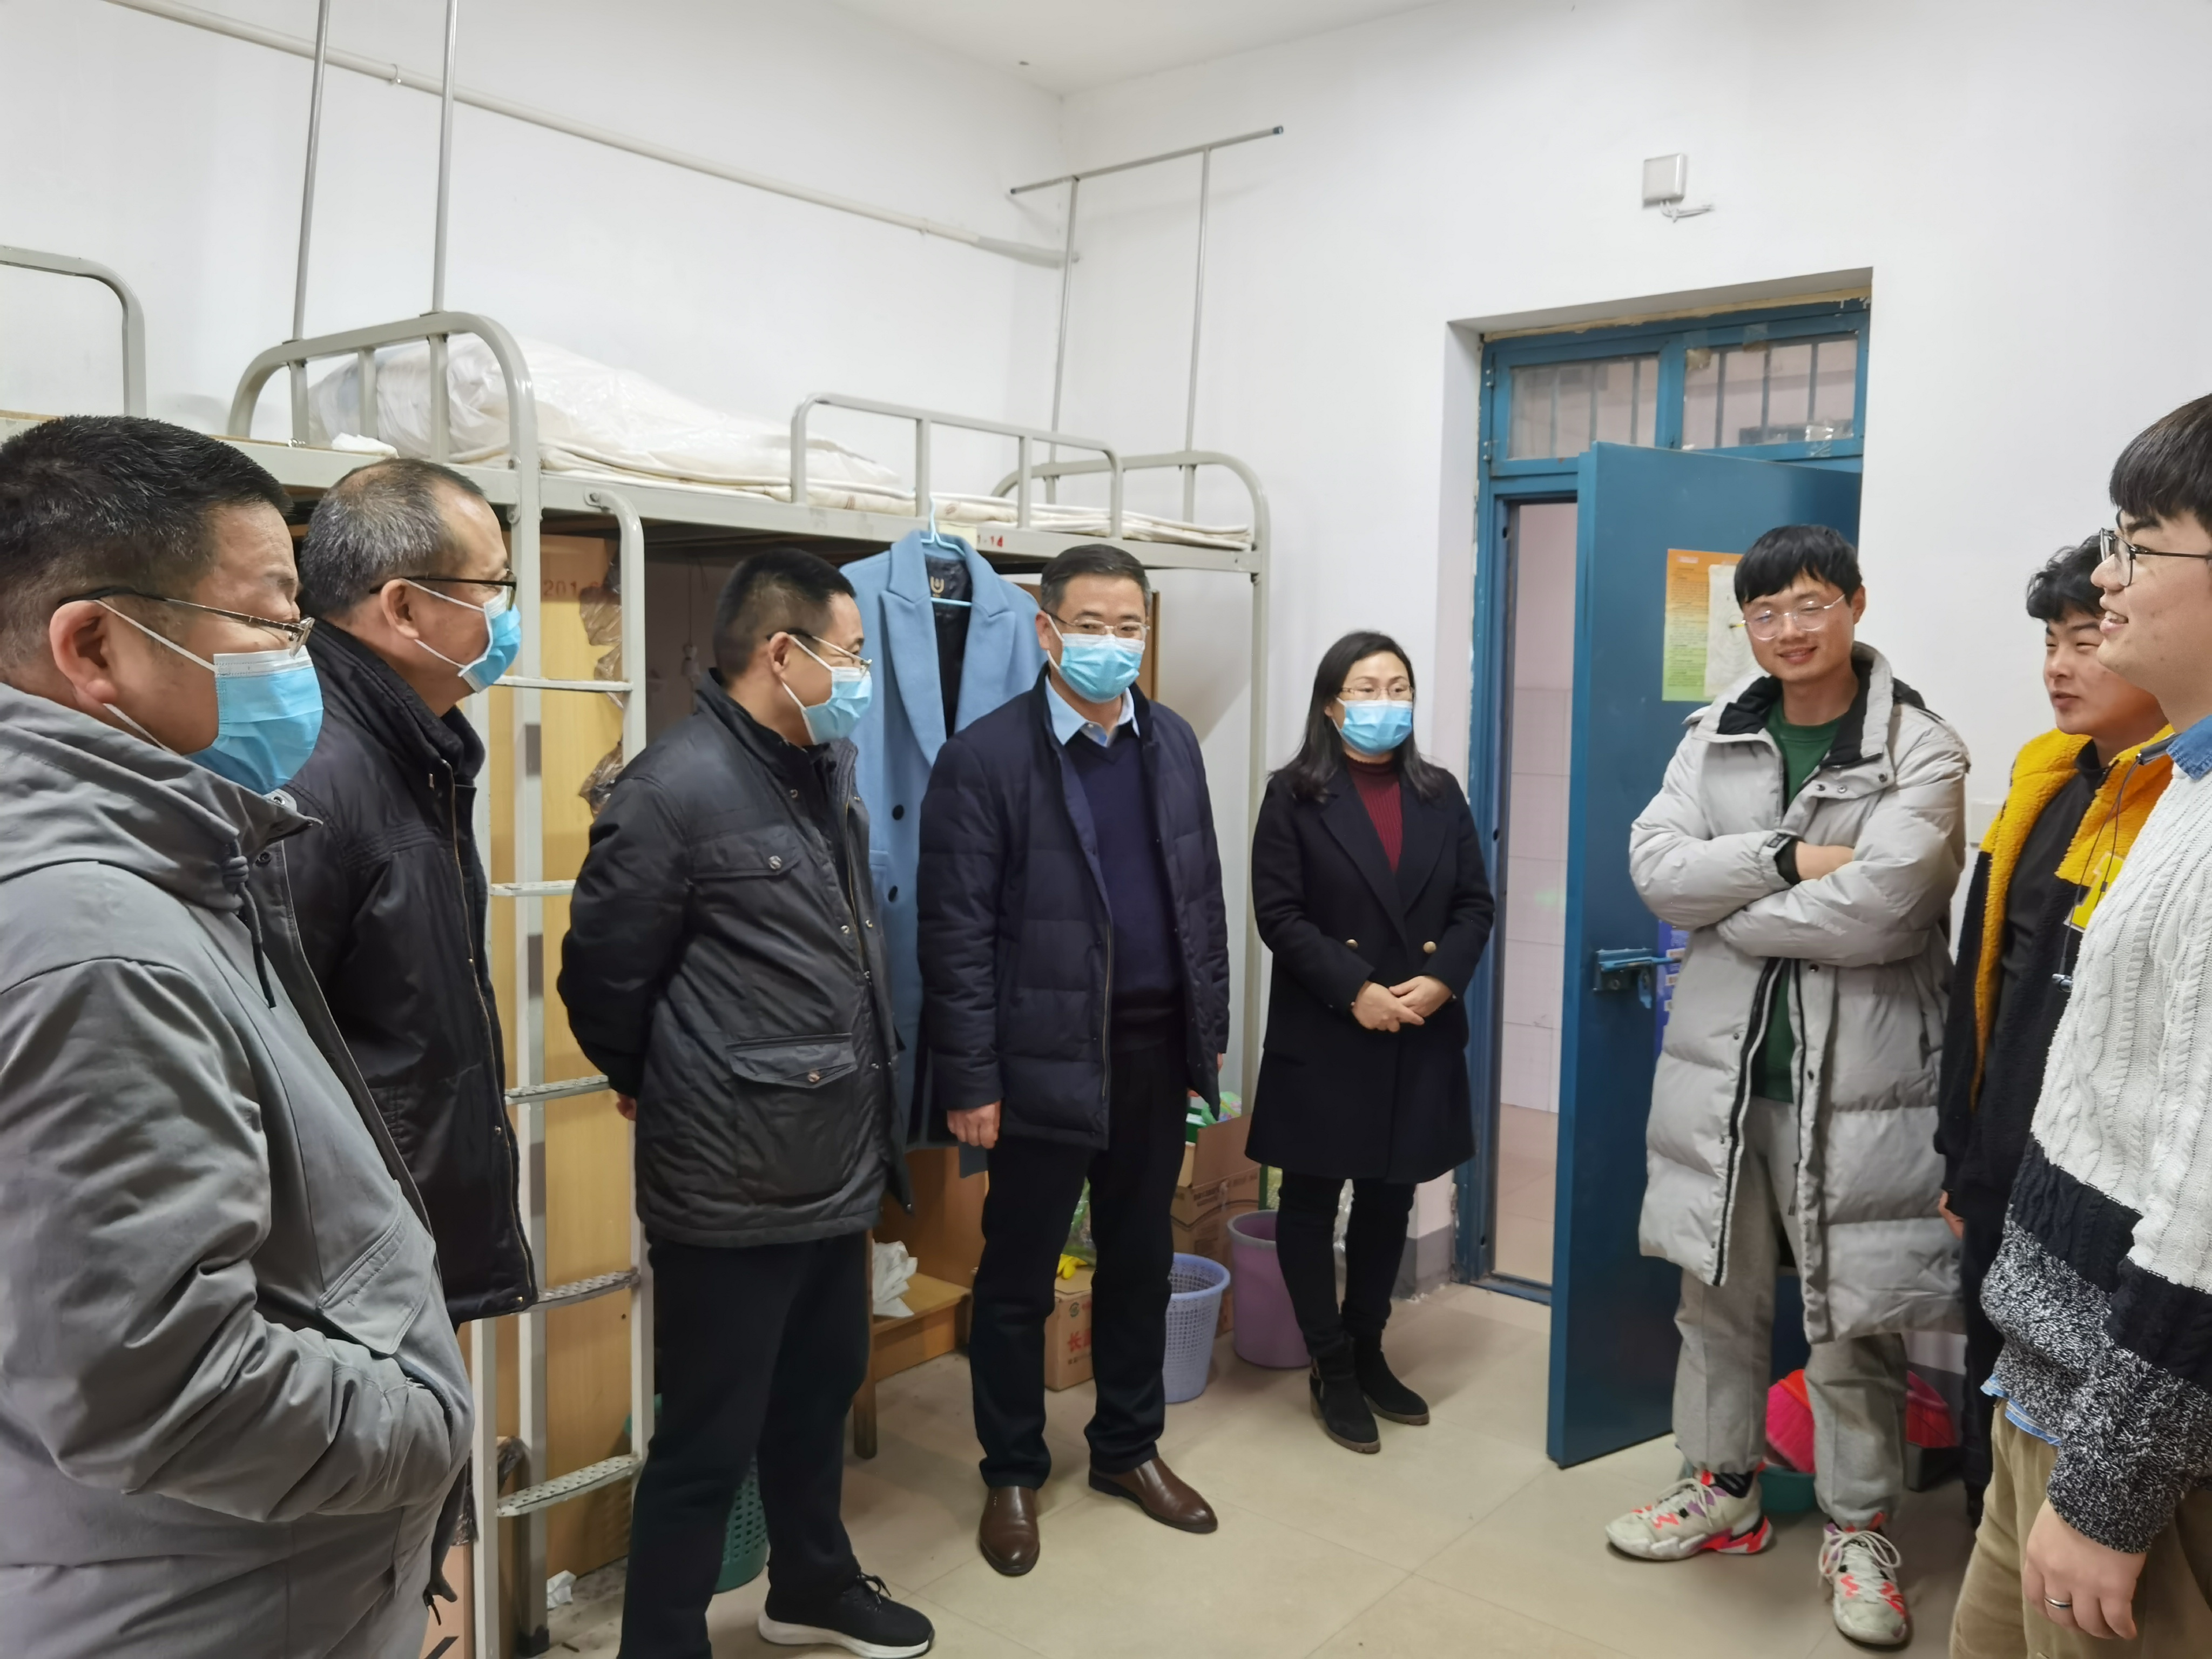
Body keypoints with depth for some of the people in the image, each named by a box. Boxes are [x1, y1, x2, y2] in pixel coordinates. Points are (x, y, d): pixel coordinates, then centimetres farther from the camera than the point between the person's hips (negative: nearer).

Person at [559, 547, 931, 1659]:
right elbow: (603, 973, -11)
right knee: (707, 1446, 6)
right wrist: (663, 1092, 5)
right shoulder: (675, 788, -17)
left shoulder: (828, 768, 9)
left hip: (838, 1169, 9)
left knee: (821, 1394, 25)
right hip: (734, 1185, -8)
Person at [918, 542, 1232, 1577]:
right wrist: (969, 1080, -12)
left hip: (1156, 1048, 5)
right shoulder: (985, 756, -10)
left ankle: (1130, 1449, 36)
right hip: (1046, 1058, -5)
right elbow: (955, 931, -11)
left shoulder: (1172, 742, 7)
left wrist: (1211, 1032, 9)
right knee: (1018, 1278, 8)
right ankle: (1012, 1476, 27)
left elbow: (1203, 896, 11)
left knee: (1140, 1261, 17)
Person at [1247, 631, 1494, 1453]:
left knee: (1390, 1198, 13)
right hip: (1323, 1035, -4)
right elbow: (1279, 915, -9)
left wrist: (1440, 980, -10)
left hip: (1422, 1035, 4)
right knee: (1312, 1198, 5)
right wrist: (1356, 990, -18)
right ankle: (1331, 1368, 19)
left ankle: (1369, 1352, 30)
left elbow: (1475, 905, 7)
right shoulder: (1295, 795, -3)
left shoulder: (1440, 795, 9)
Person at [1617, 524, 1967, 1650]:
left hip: (1851, 1078, -4)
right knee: (1717, 1292, 17)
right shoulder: (1715, 737, 5)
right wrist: (1787, 859, -19)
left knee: (1850, 1317, 8)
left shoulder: (1920, 752, -8)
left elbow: (1869, 908, -22)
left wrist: (1722, 907, -11)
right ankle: (1723, 1490, 36)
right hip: (1719, 1061, 4)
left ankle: (1859, 1529, 29)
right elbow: (1654, 867, -8)